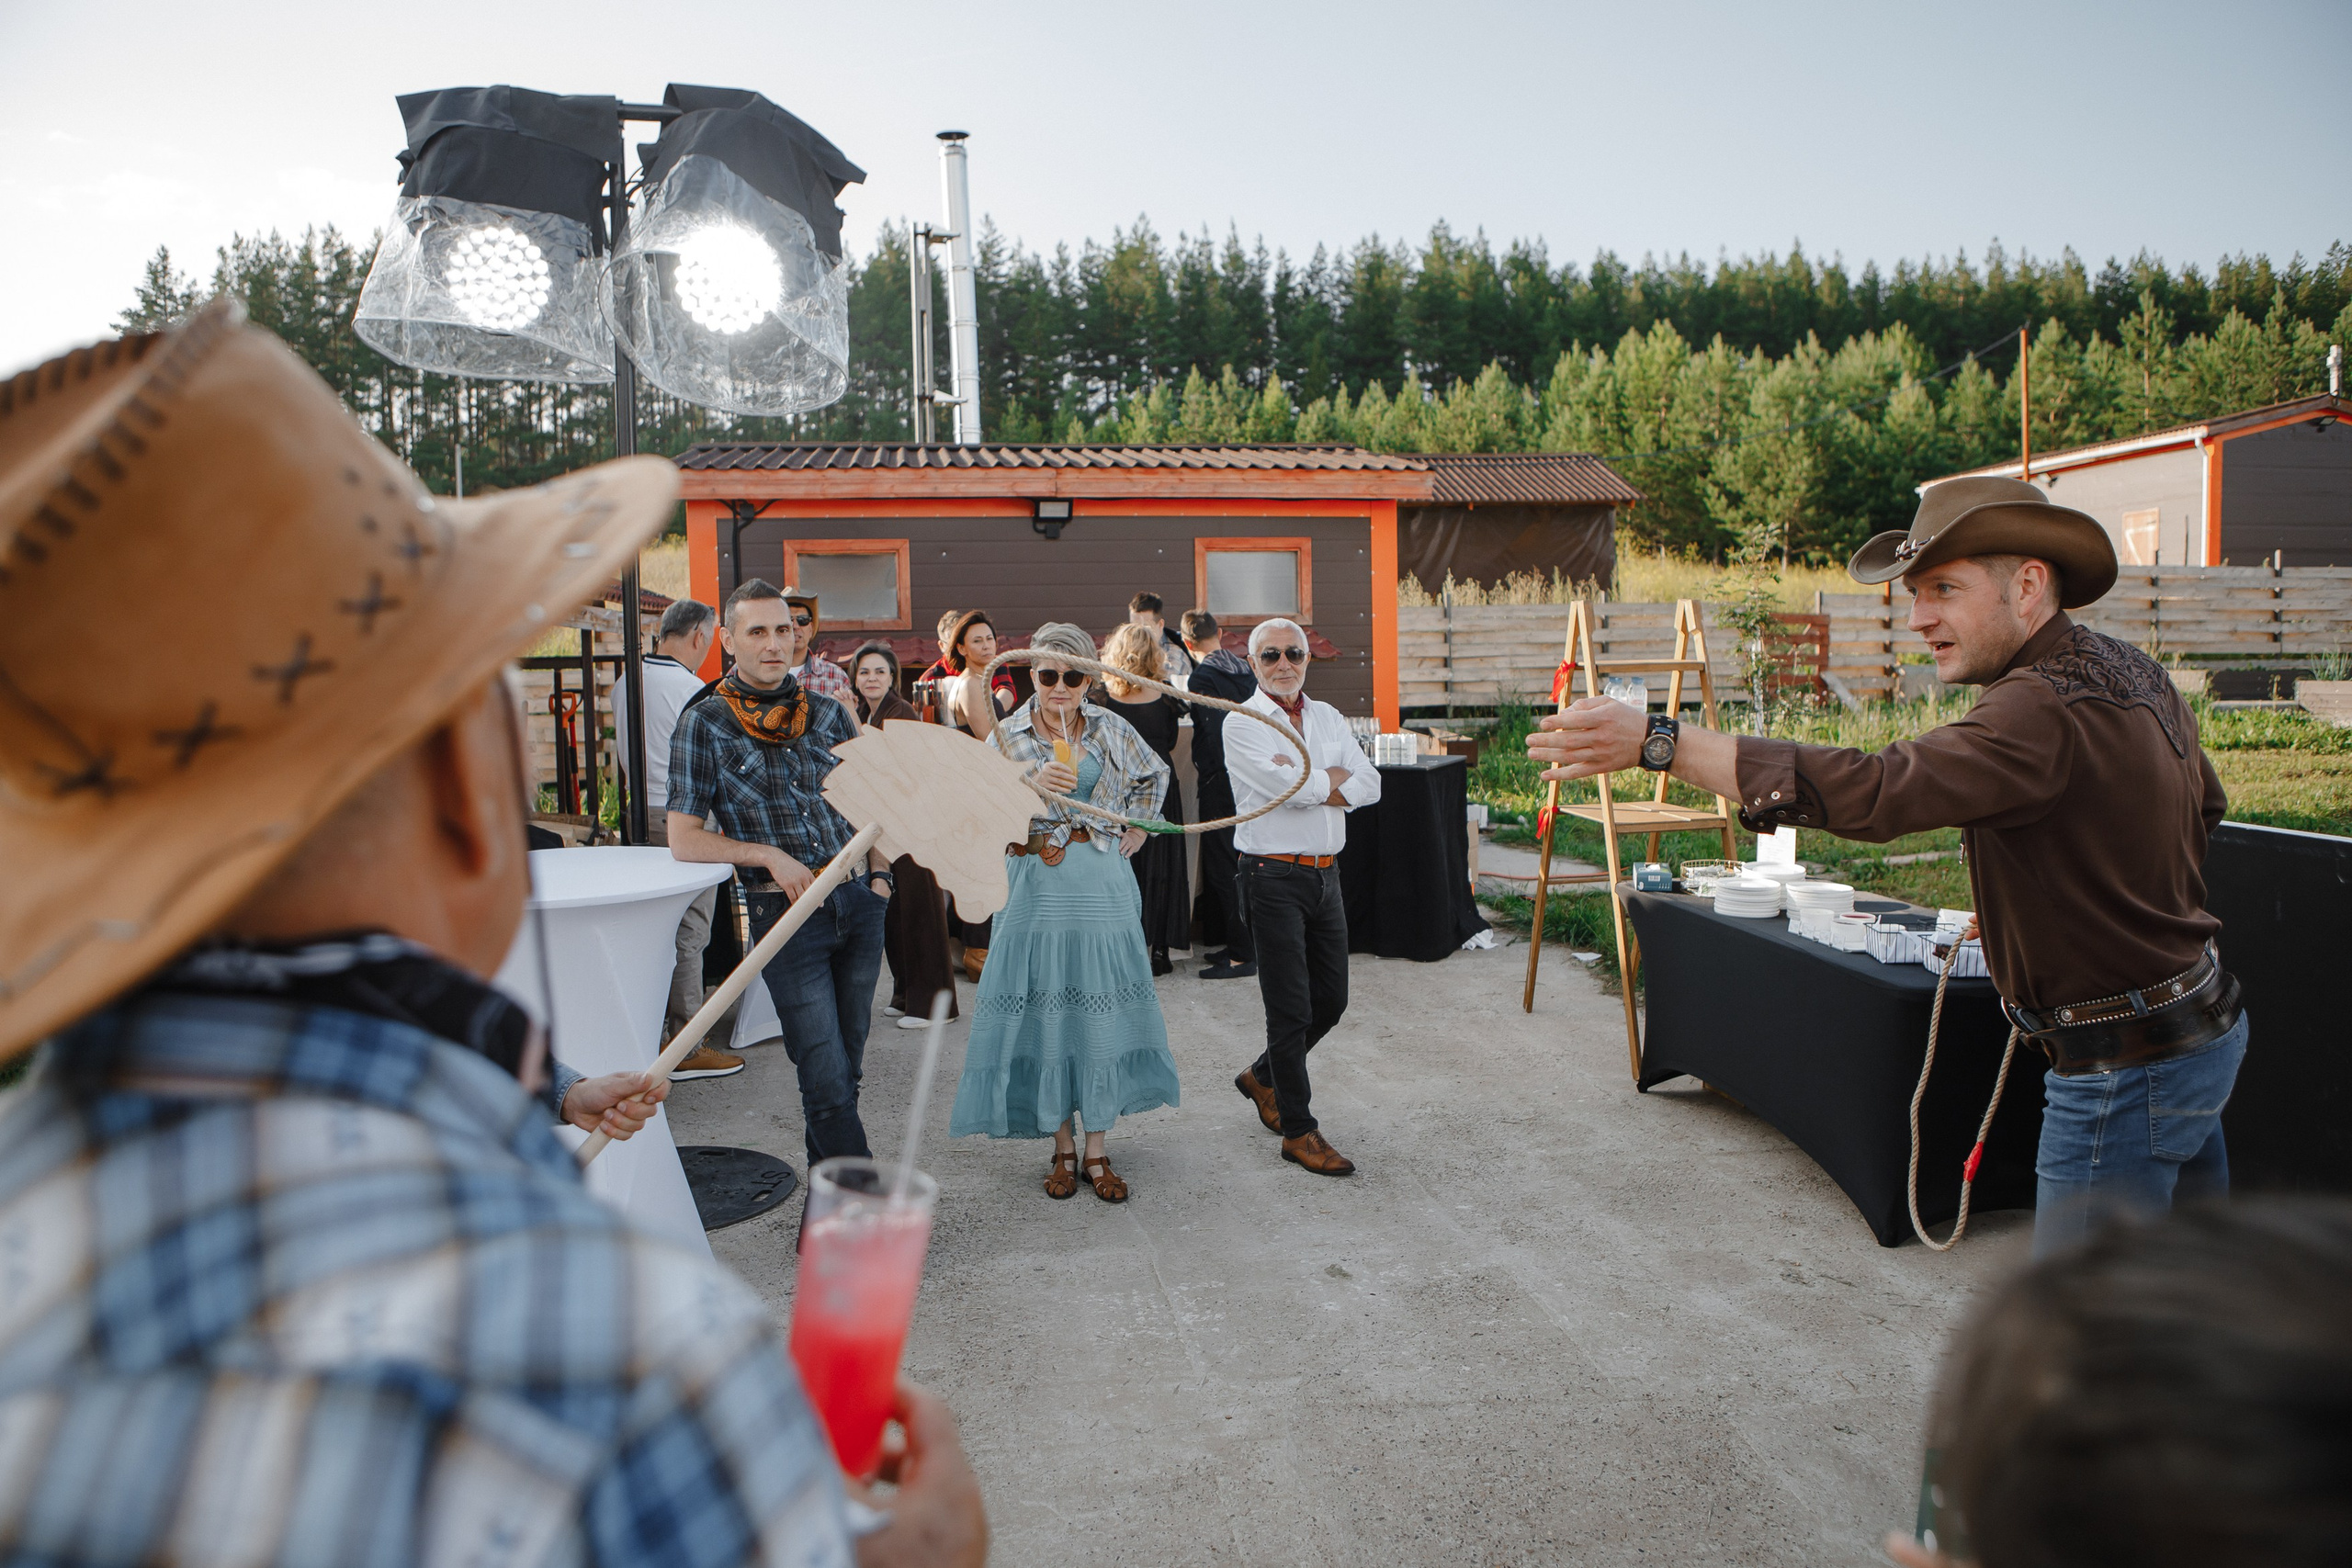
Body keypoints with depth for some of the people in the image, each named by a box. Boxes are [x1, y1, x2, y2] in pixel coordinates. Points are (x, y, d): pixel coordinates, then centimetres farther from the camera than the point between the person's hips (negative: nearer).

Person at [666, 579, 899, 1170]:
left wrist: (880, 872, 5)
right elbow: (683, 838, -4)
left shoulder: (829, 713, 9)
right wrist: (769, 855, -14)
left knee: (846, 1070, 12)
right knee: (827, 1081, -6)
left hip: (857, 905, 4)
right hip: (784, 914, -4)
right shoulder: (705, 724, -2)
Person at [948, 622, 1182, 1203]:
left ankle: (1096, 1151, 13)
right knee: (1044, 1011, 2)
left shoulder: (1110, 728, 6)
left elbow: (1153, 772, 24)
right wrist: (1030, 786, -23)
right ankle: (1062, 1146, 17)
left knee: (1102, 1012, 3)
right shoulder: (1009, 735, 0)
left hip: (1101, 886, 2)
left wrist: (1136, 828, 15)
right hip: (1037, 887, -1)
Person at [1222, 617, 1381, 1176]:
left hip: (1326, 873, 7)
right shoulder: (1242, 724, -7)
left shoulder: (1327, 717, 12)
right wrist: (1336, 777, -3)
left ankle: (1263, 1077, 37)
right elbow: (1291, 786, -21)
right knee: (1292, 1008, -1)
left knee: (1330, 1000, 14)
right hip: (1274, 877, -7)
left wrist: (1311, 788, -12)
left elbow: (1370, 784, 2)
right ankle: (1298, 1131, 11)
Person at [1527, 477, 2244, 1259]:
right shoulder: (2133, 672, 6)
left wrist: (1657, 741, -44)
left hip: (2124, 1071, -10)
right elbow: (2204, 804, 23)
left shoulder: (2050, 708, -27)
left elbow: (1876, 789, -41)